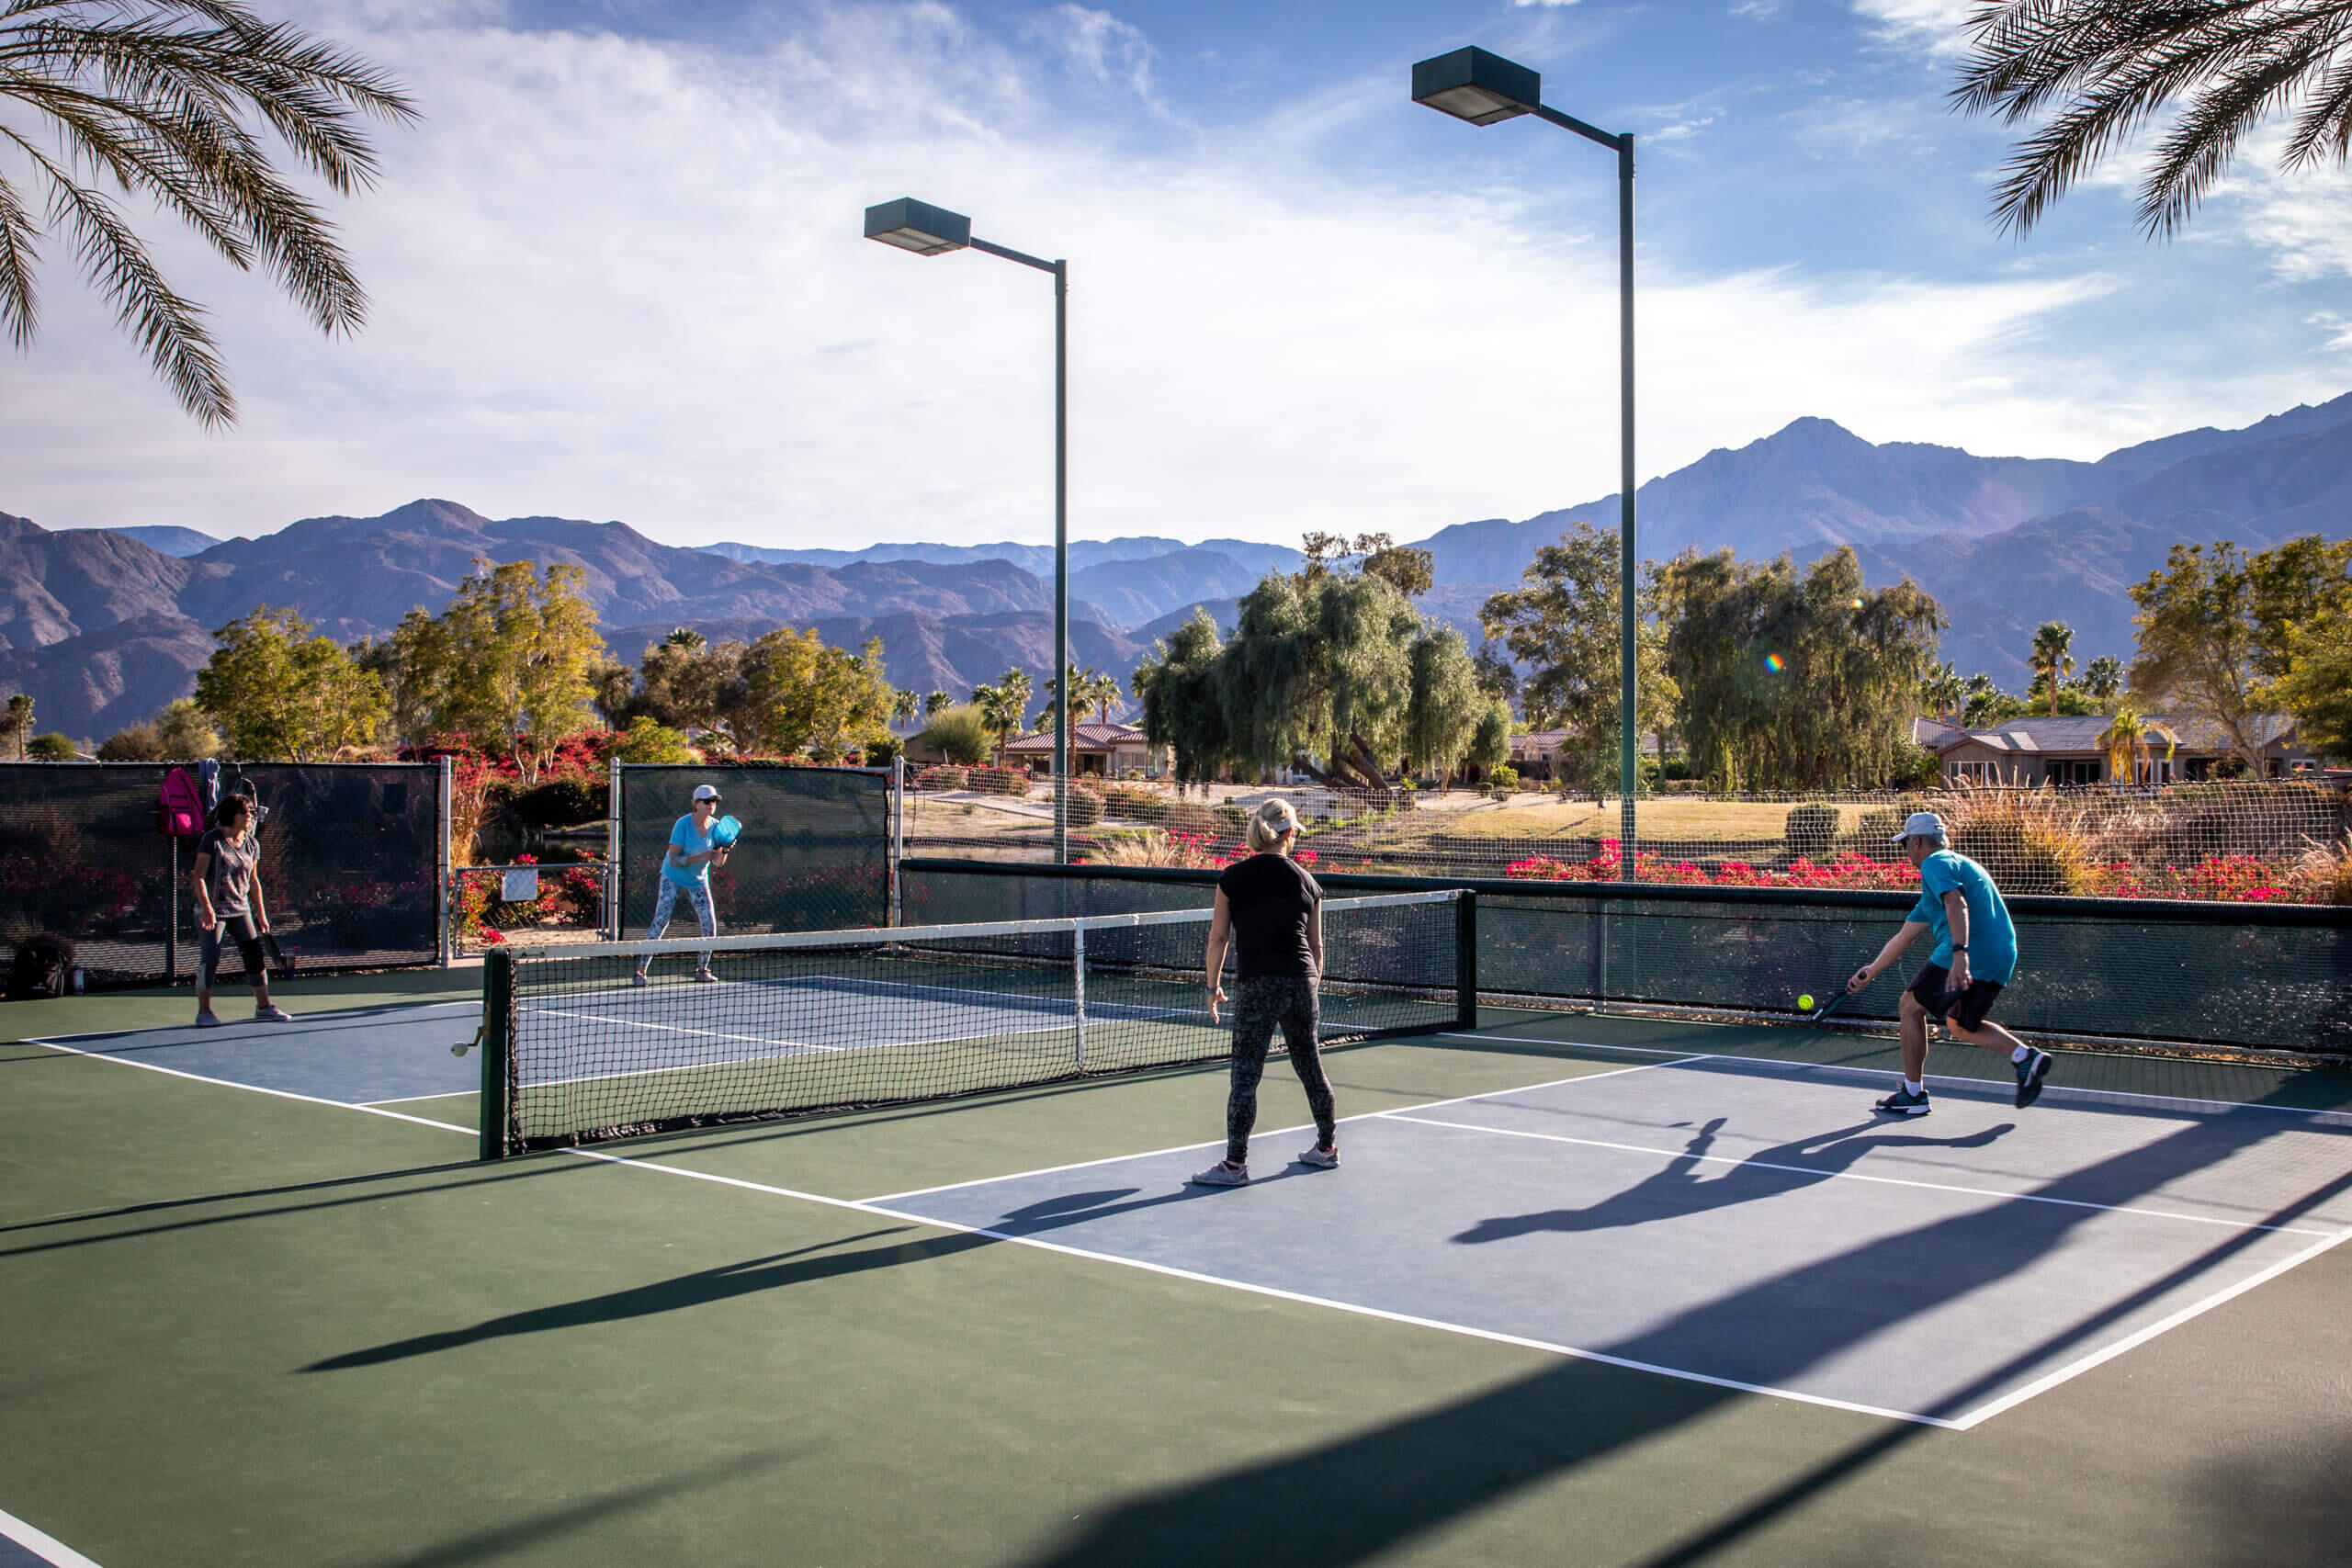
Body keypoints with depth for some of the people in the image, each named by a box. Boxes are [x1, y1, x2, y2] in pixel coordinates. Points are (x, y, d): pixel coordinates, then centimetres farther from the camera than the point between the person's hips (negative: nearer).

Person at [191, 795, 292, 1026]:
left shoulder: (252, 844, 8)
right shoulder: (211, 840, -9)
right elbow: (199, 877, -13)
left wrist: (261, 914, 14)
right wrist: (206, 907, -25)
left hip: (240, 909, 5)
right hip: (213, 910, -5)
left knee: (254, 955, 2)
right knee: (210, 959, -4)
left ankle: (264, 1007, 10)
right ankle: (204, 1011, 6)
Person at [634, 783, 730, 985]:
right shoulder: (683, 824, -19)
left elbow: (718, 862, -2)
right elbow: (673, 859, -22)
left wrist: (724, 850, -23)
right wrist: (700, 857, -31)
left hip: (698, 881, 5)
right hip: (673, 879, -4)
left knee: (710, 925, -4)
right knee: (660, 923, -11)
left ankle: (702, 969, 12)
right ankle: (640, 971, -7)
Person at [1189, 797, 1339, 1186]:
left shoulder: (1233, 878, -2)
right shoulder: (1306, 882, 7)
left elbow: (1218, 937, 0)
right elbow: (1316, 945, 12)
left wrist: (1213, 985, 11)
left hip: (1257, 986, -4)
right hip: (1301, 982, 4)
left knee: (1245, 1075, -2)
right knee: (1311, 1066, 18)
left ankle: (1235, 1164, 0)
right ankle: (1327, 1147, 31)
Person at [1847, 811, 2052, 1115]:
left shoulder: (1935, 864, -2)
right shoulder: (1955, 864, 29)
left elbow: (1957, 905, -24)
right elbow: (1905, 936, 33)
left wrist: (1960, 953, -37)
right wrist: (1872, 970, 36)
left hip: (1970, 956, -10)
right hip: (2001, 960, 10)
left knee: (1912, 1006, 6)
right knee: (1961, 1026, 24)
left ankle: (1913, 1095, 9)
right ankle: (2025, 1056, 6)